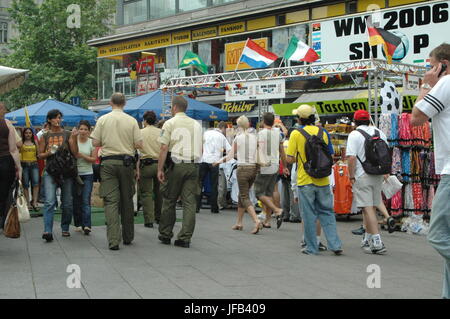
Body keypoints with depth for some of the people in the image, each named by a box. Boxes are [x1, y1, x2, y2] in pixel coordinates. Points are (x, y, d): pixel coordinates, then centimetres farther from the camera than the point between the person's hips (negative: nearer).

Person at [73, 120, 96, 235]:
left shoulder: (92, 142, 1)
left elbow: (94, 159, -2)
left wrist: (82, 155, -14)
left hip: (87, 175, -1)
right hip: (75, 173, 1)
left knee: (86, 201, -8)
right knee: (76, 200, 6)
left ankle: (86, 225, -12)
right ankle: (78, 224, 17)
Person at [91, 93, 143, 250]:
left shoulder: (103, 120, 0)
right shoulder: (132, 121, 0)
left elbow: (95, 143, -1)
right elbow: (139, 145, -3)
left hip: (108, 162, -1)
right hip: (127, 162, 1)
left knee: (111, 201, -3)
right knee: (127, 200, 12)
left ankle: (113, 240, -12)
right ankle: (128, 237, 22)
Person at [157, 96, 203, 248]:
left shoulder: (170, 123, -1)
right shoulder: (196, 124, 13)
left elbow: (164, 148, -8)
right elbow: (201, 149, 12)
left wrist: (160, 169, -7)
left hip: (176, 165, -3)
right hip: (193, 166, 3)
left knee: (169, 201, 9)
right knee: (190, 203, 2)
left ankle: (165, 235, 17)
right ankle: (185, 238, 0)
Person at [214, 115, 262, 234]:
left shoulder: (238, 138, -5)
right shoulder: (255, 137, 5)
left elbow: (231, 154, 2)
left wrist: (220, 161, 17)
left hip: (243, 168, -5)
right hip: (254, 168, 5)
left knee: (245, 197, -2)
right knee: (242, 194, 18)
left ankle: (257, 221, -22)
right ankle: (239, 222, 22)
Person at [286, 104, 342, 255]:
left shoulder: (296, 134, -8)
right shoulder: (322, 133, 4)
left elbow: (290, 159, -9)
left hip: (305, 181, -3)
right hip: (323, 180, 3)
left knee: (309, 215, 5)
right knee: (327, 212, 11)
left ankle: (311, 247, 10)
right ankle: (335, 245, 7)